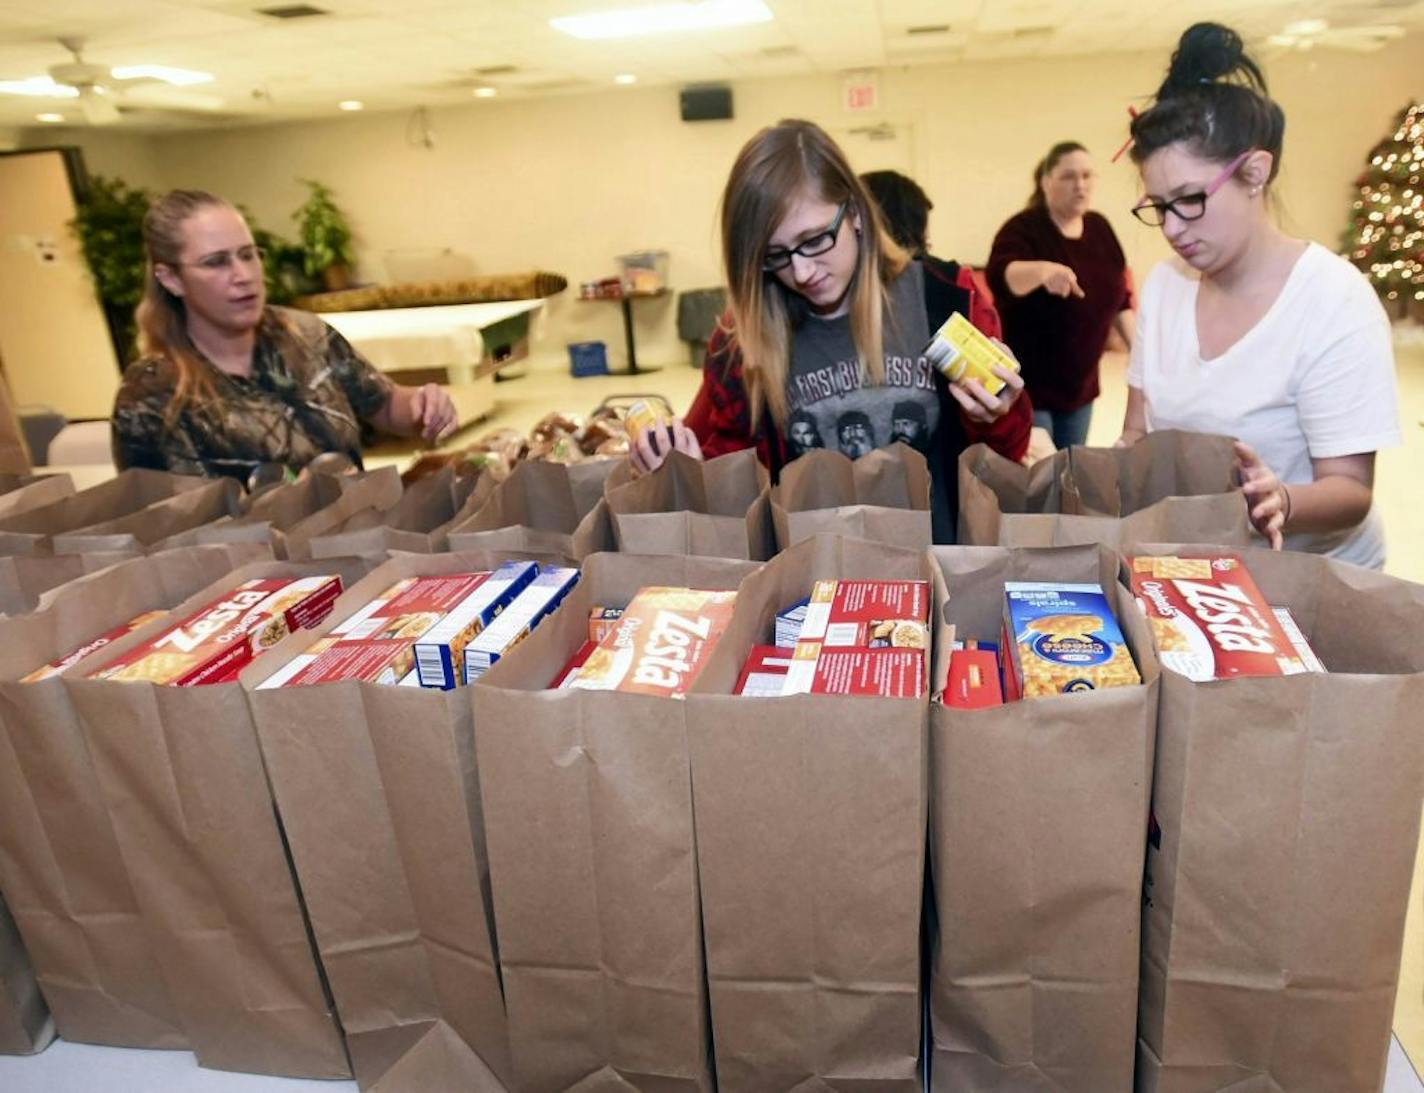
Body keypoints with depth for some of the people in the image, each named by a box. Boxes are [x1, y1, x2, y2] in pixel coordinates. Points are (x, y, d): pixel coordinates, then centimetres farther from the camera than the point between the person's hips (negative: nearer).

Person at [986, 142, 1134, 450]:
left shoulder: (1099, 228, 7)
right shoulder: (1023, 229, -13)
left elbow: (1118, 296, 16)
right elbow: (1001, 275, -35)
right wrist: (1043, 269, -54)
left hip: (1080, 384, 7)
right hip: (1028, 384, -6)